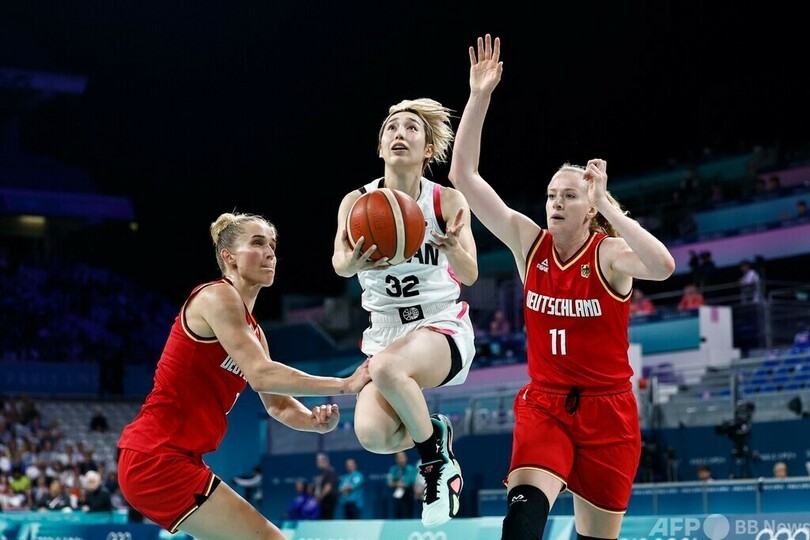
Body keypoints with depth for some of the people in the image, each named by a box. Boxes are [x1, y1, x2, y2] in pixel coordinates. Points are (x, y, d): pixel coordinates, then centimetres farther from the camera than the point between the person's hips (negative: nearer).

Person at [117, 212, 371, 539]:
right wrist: (344, 385, -21)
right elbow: (260, 374, -22)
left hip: (179, 460, 10)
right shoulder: (217, 296, -10)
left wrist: (315, 421, -9)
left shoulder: (253, 331, 18)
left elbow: (278, 404, 13)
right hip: (157, 459, -10)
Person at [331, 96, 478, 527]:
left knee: (387, 367, -38)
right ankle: (434, 433, 12)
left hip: (442, 329, -3)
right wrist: (352, 263, -42)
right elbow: (340, 263, -18)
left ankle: (435, 456, -11)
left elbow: (469, 275, -16)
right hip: (385, 334, 3)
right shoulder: (358, 201, -3)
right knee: (373, 435, -24)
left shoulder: (447, 201, -7)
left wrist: (452, 247, -39)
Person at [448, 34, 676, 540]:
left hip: (607, 412, -1)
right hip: (544, 404, 1)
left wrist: (608, 207, -32)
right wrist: (479, 97, -15)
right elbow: (464, 175, -7)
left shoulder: (611, 255, -11)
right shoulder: (530, 242, -1)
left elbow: (663, 266, -36)